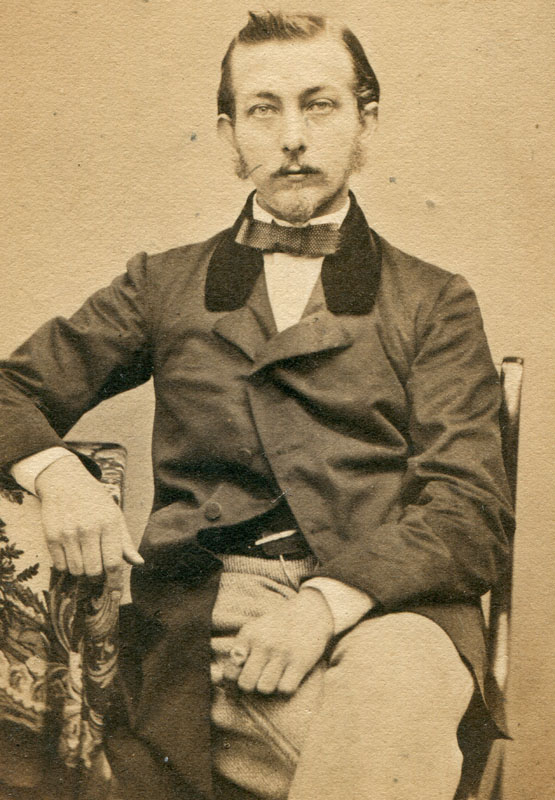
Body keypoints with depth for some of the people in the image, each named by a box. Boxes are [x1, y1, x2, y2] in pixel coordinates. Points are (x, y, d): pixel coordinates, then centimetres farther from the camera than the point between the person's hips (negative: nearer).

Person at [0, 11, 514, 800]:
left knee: (394, 694, -35)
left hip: (385, 600, 1)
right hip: (202, 610, 0)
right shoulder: (164, 284, 19)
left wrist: (330, 601, -16)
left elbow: (471, 510, 3)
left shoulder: (434, 302, 13)